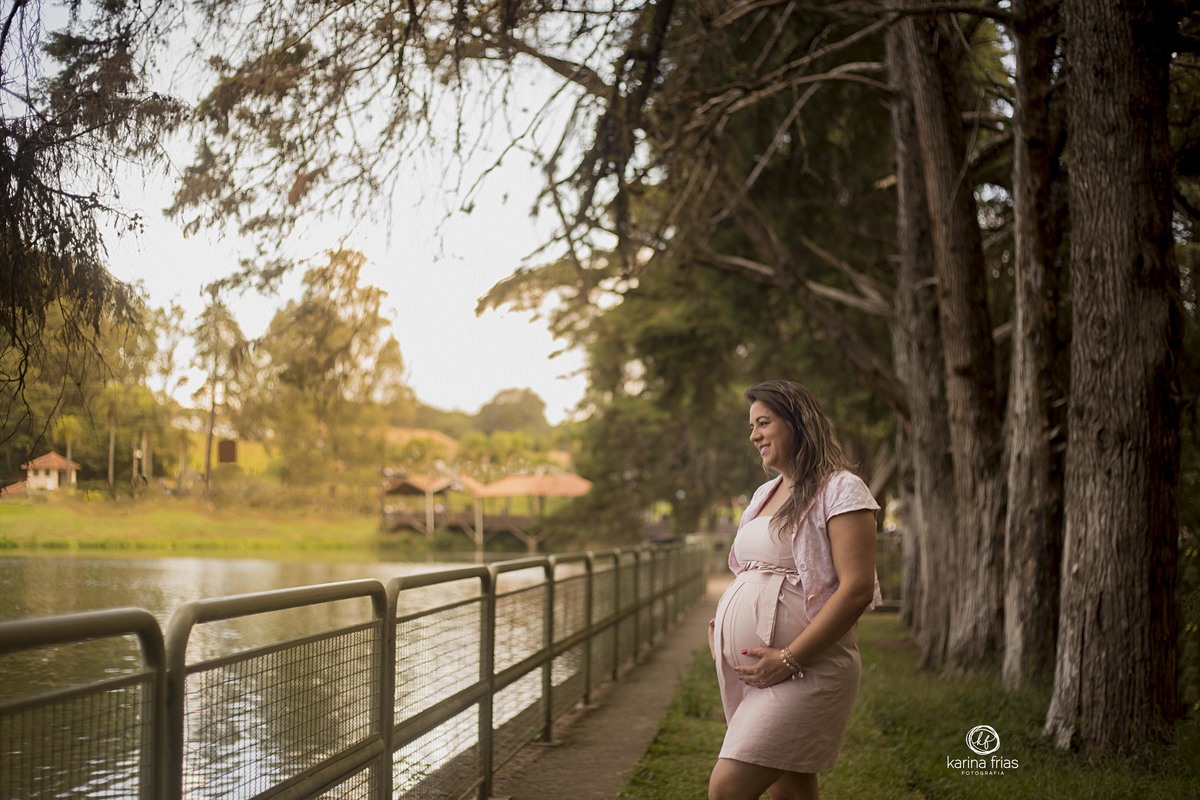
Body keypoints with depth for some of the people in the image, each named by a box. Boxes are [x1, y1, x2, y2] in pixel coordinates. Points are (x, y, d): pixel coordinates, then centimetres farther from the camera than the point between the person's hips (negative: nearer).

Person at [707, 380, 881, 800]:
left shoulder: (840, 490, -7)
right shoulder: (764, 494, 18)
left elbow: (857, 589, -17)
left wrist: (789, 659, -20)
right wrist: (721, 626, 7)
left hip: (805, 670, -8)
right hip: (745, 669, 8)